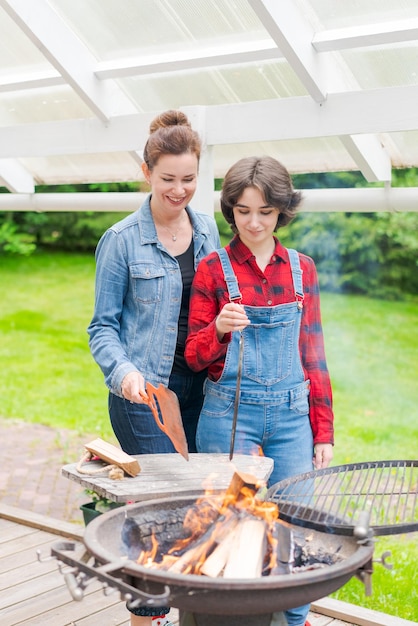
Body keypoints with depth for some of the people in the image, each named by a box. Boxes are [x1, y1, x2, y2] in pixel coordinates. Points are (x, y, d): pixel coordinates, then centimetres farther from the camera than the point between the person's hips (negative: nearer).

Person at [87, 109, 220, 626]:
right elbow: (103, 325, -4)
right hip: (144, 392, -5)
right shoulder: (121, 240, -6)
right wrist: (123, 371, -20)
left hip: (197, 388, 5)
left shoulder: (206, 229, 8)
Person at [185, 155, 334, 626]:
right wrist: (220, 329, -23)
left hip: (291, 415, 2)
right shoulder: (213, 269, -1)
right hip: (230, 414, -2)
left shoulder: (301, 269, 7)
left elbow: (313, 354, 10)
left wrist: (323, 431, 7)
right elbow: (195, 357, -1)